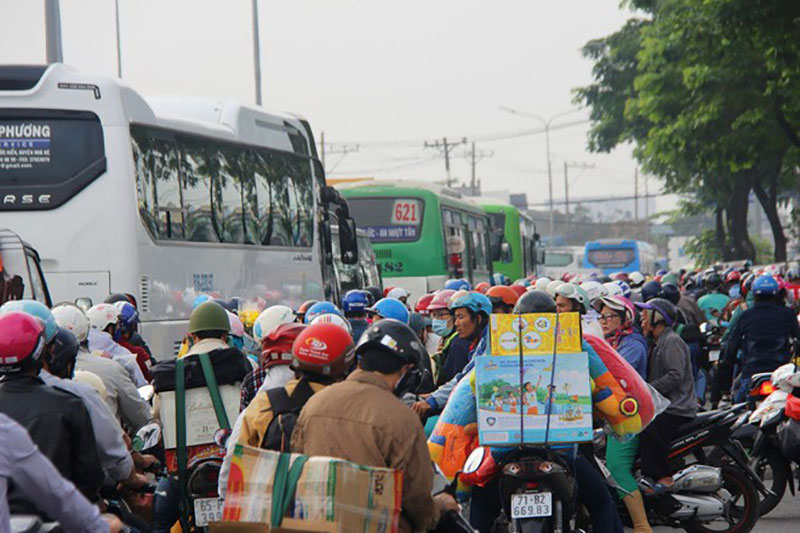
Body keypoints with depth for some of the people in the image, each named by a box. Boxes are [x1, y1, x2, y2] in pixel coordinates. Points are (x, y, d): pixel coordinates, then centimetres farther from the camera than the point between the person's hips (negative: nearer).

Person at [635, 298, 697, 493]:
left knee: (647, 427, -33)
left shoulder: (672, 341, -8)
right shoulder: (658, 343, 25)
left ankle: (663, 477, -32)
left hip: (678, 409, -11)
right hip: (663, 407, 11)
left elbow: (675, 376, -21)